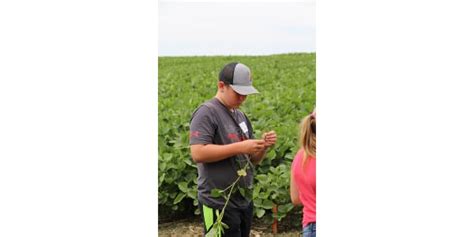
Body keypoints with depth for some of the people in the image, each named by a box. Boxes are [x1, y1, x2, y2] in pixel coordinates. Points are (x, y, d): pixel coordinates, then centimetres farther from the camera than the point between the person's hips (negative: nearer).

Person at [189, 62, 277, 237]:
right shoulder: (206, 113, -10)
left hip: (244, 201, 8)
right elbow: (198, 154, -22)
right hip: (219, 204, -8)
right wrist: (239, 147, -22)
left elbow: (252, 160, 17)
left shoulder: (240, 116, 15)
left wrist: (263, 146, -4)